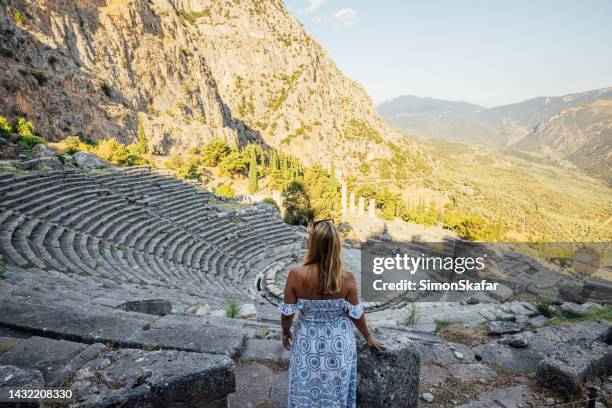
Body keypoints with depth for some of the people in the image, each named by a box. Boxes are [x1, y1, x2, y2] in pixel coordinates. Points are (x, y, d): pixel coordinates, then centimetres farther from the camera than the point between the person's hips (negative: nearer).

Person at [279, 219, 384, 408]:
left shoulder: (296, 275, -23)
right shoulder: (347, 278, -21)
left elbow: (287, 312, -11)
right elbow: (356, 314, -8)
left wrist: (285, 333, 10)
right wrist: (369, 337, 11)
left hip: (307, 342, 0)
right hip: (338, 342, 1)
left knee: (306, 392, 23)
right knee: (336, 392, 24)